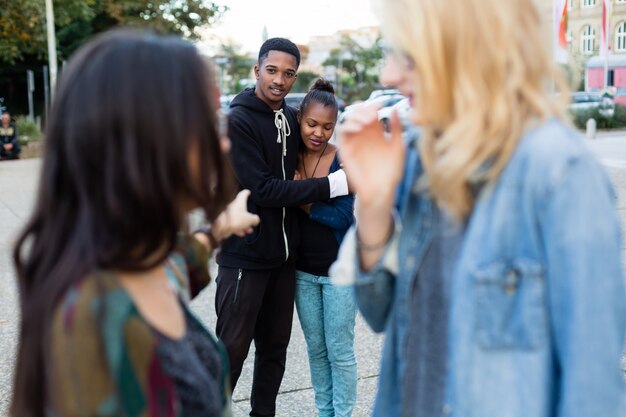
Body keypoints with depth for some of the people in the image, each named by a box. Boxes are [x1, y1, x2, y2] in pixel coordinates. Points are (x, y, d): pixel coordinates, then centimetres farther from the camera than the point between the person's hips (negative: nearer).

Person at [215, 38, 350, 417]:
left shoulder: (292, 118, 9)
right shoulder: (238, 121, -13)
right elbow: (263, 189, -20)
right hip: (245, 254, -7)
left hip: (284, 253, 7)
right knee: (232, 348, 0)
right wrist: (333, 184, -22)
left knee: (275, 346, 15)